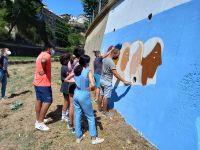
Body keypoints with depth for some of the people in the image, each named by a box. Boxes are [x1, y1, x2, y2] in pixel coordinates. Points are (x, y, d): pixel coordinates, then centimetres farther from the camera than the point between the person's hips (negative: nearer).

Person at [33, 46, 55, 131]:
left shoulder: (41, 55, 16)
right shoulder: (47, 55, -15)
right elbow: (43, 60, -39)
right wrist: (43, 70, -29)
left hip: (37, 82, 10)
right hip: (44, 83, -10)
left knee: (39, 100, 16)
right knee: (47, 101, -5)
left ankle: (38, 120, 29)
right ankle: (40, 123, 2)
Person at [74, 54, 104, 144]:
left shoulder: (75, 70, 1)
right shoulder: (88, 71, -16)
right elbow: (93, 85, -27)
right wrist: (90, 89, -6)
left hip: (76, 95, 6)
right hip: (84, 96, -6)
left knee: (77, 116, 16)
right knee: (90, 117, 9)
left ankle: (78, 137, 30)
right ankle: (94, 138, 22)